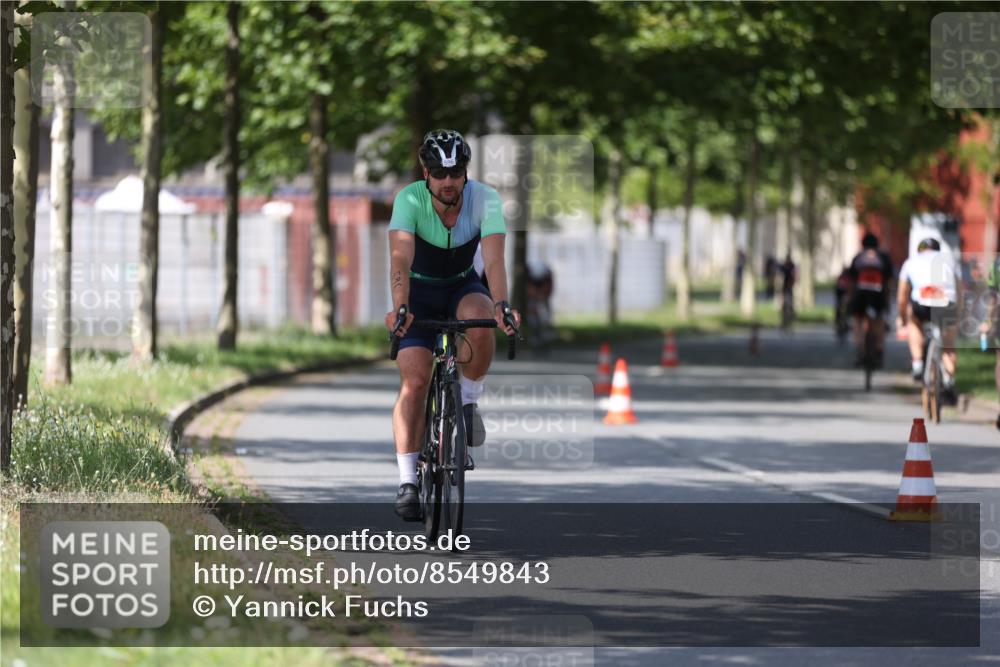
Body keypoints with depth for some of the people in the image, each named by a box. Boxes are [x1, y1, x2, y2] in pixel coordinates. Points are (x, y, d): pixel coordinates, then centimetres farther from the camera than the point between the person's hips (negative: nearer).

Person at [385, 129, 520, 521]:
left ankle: (469, 401, -10)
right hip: (419, 291, -1)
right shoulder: (409, 200, -27)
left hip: (463, 287, 1)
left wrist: (501, 304, -52)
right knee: (415, 382, -16)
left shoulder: (485, 199, -24)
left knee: (479, 321, -35)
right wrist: (399, 308, -55)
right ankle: (407, 481, -11)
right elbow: (400, 258, -38)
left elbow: (494, 259, -35)